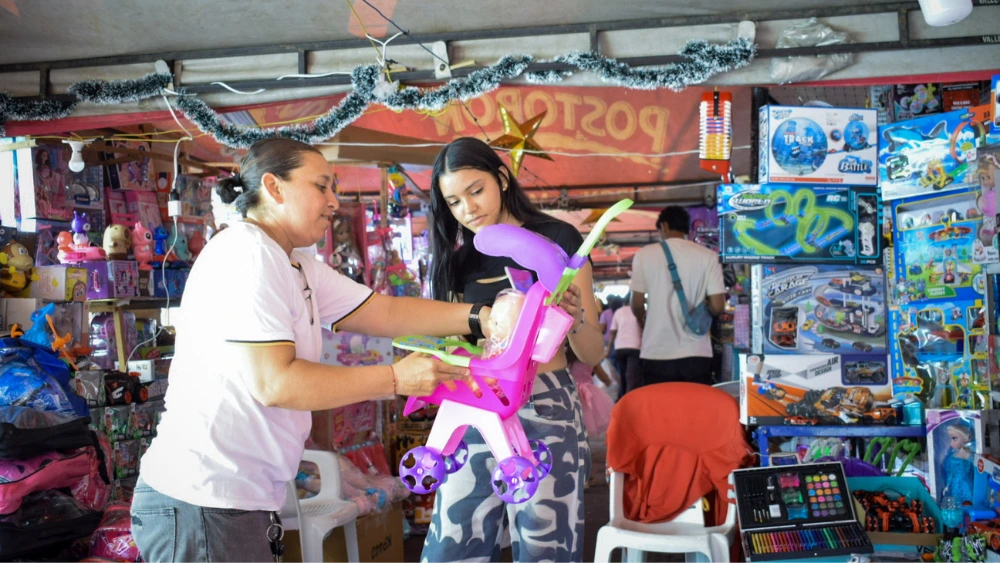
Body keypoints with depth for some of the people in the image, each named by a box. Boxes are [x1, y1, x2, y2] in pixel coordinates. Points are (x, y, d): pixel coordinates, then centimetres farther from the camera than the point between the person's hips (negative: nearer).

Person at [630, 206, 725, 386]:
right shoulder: (707, 256, 0)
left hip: (657, 354, 0)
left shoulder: (644, 255, -1)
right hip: (696, 354, 1)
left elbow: (637, 304, 2)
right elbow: (717, 306, -3)